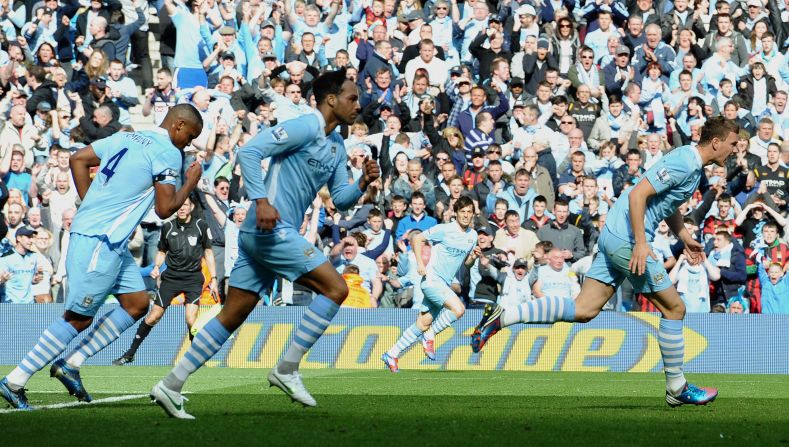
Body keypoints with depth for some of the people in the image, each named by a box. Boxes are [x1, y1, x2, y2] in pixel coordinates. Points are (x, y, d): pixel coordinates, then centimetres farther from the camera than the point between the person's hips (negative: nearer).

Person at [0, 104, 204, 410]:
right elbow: (165, 209, -11)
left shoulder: (126, 138, 15)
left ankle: (71, 364, 10)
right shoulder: (168, 153, -9)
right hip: (100, 242, -10)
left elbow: (78, 160, 16)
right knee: (79, 318, -4)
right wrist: (191, 183, 5)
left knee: (137, 304, 13)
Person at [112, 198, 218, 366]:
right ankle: (130, 354, 12)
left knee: (191, 320, -18)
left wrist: (213, 279, 2)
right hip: (171, 276, 2)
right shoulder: (168, 227, 3)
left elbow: (208, 253, 6)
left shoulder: (200, 226, -1)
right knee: (153, 317, 0)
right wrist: (156, 266, -4)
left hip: (193, 278, -2)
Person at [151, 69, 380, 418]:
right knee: (335, 288, -11)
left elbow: (340, 199, 23)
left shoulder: (336, 145, 20)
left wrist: (362, 183, 3)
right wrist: (261, 200, -26)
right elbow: (249, 151, -18)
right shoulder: (305, 128, -10)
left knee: (232, 317, 7)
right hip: (272, 229, -10)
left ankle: (171, 385, 7)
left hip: (262, 233, 10)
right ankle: (287, 369, -8)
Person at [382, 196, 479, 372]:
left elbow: (467, 263, 19)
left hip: (444, 284, 8)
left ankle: (392, 354, 16)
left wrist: (474, 256, -3)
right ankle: (430, 336, -5)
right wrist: (420, 263, -16)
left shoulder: (472, 235, 10)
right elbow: (417, 239, -6)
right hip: (432, 278, -8)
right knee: (458, 309, -25)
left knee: (423, 325, 7)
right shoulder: (445, 230, -11)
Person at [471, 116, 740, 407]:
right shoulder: (683, 163, -15)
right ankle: (677, 388, 10)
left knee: (583, 310, 1)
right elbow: (638, 195, -23)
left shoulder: (693, 165, 17)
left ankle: (501, 317, -6)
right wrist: (640, 243, -26)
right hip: (628, 238, -10)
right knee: (674, 308, 1)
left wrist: (686, 239, 30)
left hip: (615, 237, 10)